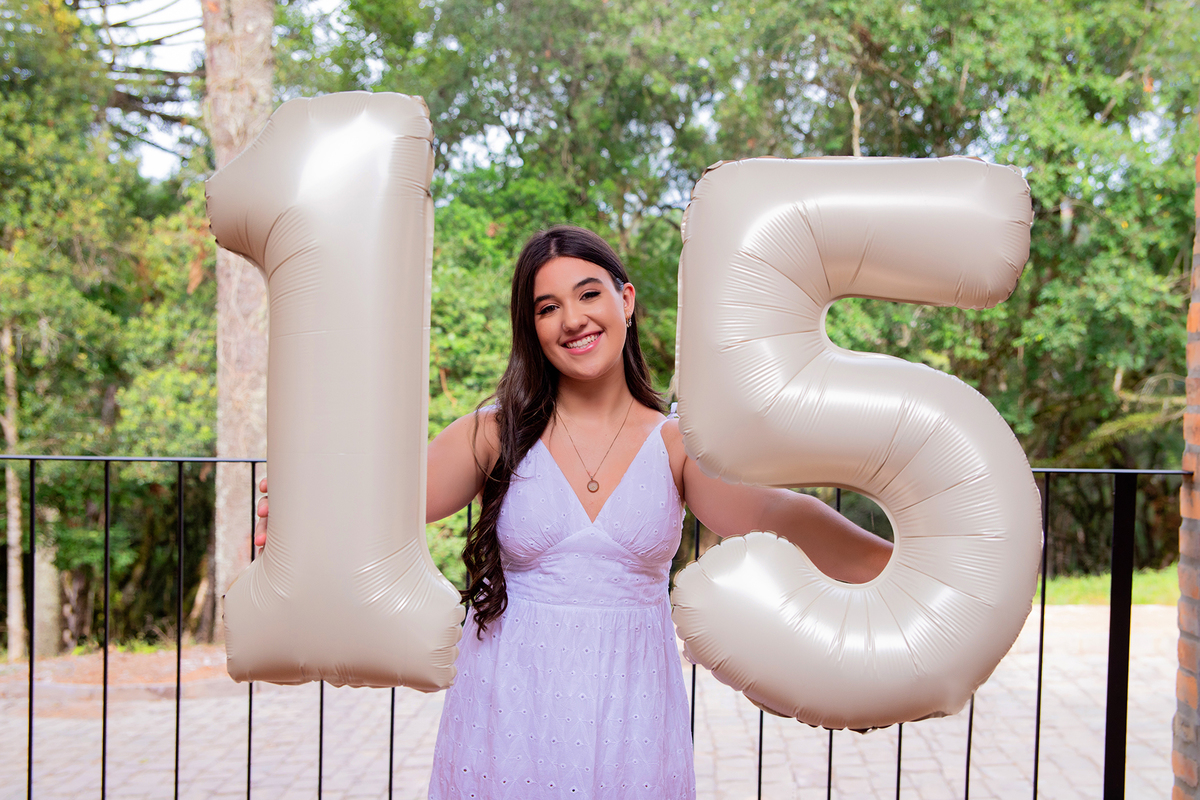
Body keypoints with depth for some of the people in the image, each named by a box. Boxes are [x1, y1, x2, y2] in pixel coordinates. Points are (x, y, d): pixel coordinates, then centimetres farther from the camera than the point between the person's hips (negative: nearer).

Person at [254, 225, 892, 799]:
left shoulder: (675, 445, -1)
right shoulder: (496, 433, -1)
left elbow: (774, 515, -18)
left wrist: (898, 562, -35)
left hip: (626, 706, 0)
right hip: (509, 702, 0)